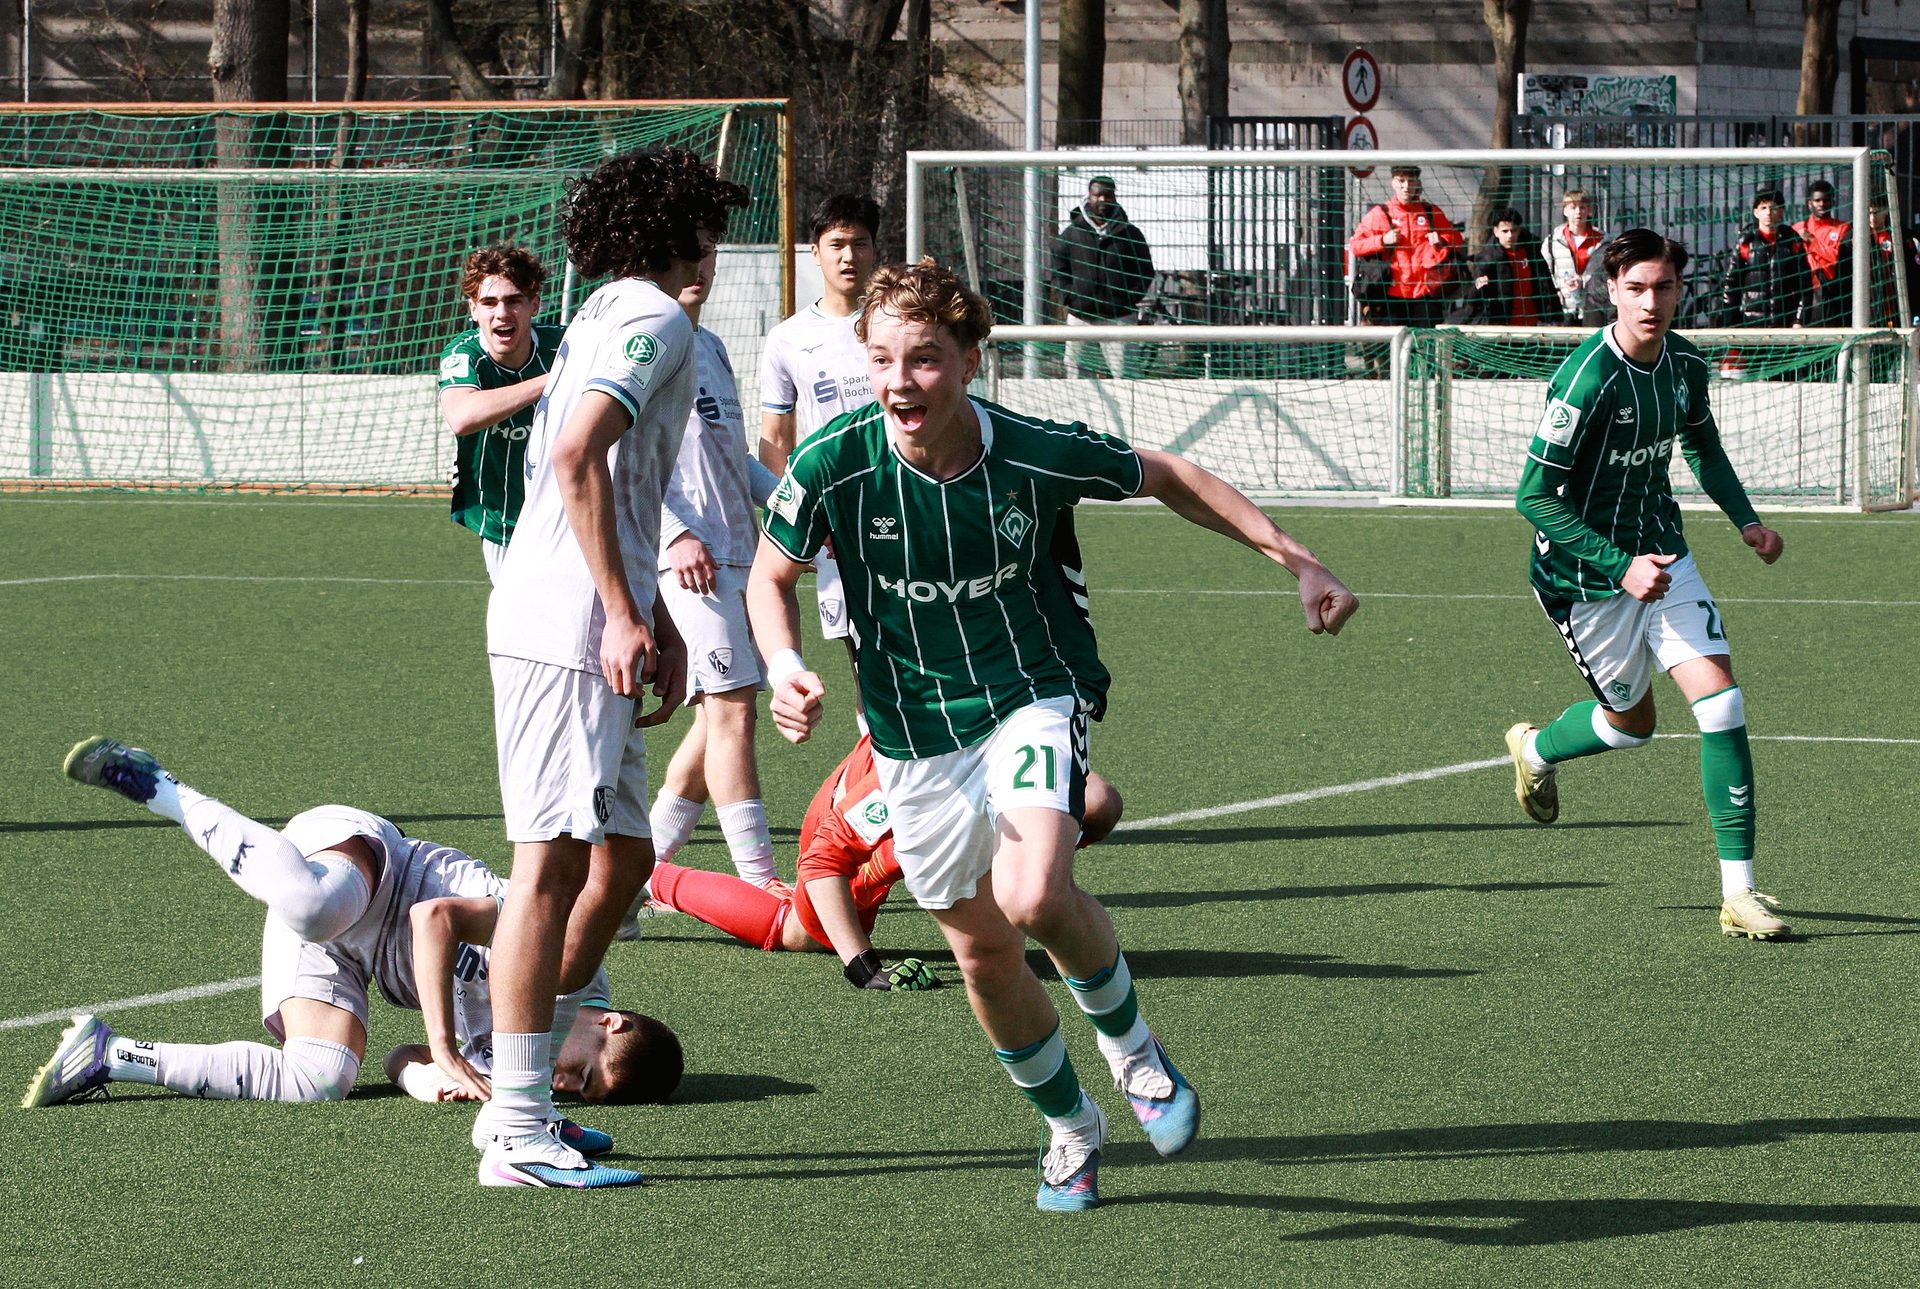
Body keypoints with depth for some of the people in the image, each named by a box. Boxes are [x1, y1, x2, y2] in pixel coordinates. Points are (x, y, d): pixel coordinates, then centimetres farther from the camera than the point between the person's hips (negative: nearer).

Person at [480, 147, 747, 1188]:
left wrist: (652, 617, 25)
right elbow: (577, 456, -21)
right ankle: (517, 1138, -12)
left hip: (583, 630, 10)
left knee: (621, 859, 14)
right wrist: (622, 615, -21)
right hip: (567, 629, -10)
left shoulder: (613, 315, 22)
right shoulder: (652, 319, -8)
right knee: (555, 864, -11)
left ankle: (516, 1097, 19)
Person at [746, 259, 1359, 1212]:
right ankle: (1072, 1128, 35)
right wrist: (784, 666, -20)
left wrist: (1299, 561, 2)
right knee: (981, 950, 10)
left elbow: (1166, 478, 1)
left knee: (1033, 895, -27)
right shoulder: (833, 466, -18)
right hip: (912, 732, 2)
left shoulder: (1039, 455, -18)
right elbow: (771, 574, 1)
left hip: (1031, 702, -2)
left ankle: (1129, 1043, 3)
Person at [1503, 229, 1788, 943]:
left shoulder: (1686, 364, -4)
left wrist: (1745, 518, 5)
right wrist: (1621, 567, -29)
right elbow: (1534, 496, -24)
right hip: (1586, 574, -5)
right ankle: (1534, 749, 46)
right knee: (1631, 721, 10)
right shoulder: (1589, 377, -25)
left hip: (1662, 554, 5)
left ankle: (1738, 892, -5)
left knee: (1722, 700, -9)